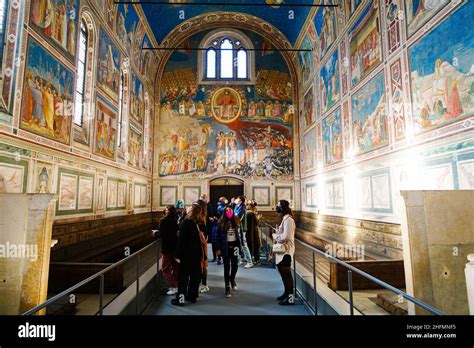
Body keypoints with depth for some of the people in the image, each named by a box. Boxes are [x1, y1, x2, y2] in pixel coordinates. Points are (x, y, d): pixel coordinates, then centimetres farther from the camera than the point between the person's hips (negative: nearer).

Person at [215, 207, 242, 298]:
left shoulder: (236, 221, 4)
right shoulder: (221, 222, -4)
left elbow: (239, 233, 9)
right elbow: (218, 236, -3)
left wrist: (240, 244, 5)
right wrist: (218, 248, -6)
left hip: (234, 245, 2)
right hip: (225, 246, -2)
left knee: (235, 265, 3)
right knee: (227, 266, 3)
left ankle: (232, 279, 34)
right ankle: (227, 287, 14)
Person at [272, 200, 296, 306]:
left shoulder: (288, 219, -19)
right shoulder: (285, 219, 12)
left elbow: (286, 236, -26)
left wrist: (275, 236, -13)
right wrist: (277, 232, 0)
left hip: (286, 251, -10)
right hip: (282, 250, 10)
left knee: (286, 273, 0)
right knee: (284, 273, 19)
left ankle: (290, 297, 12)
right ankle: (287, 293, 33)